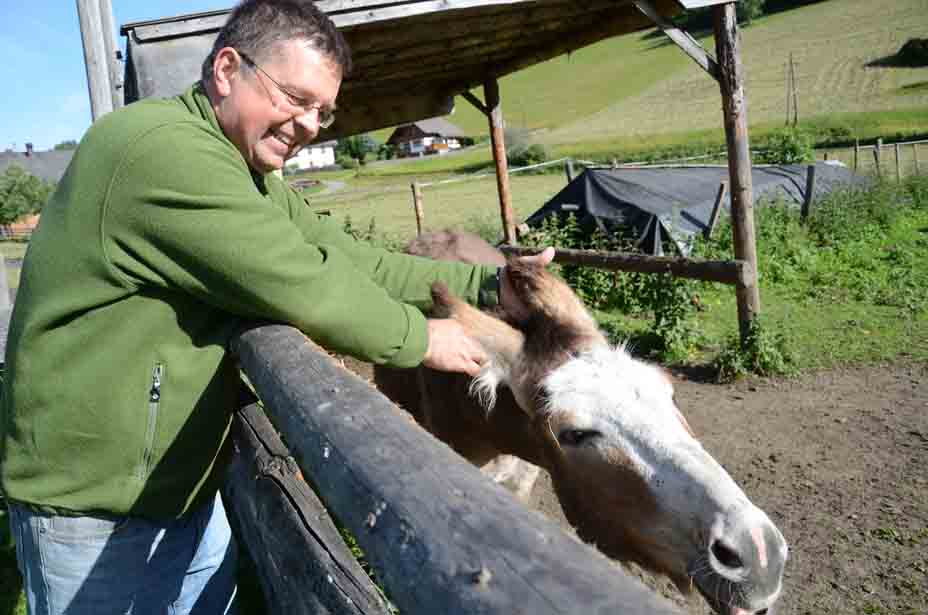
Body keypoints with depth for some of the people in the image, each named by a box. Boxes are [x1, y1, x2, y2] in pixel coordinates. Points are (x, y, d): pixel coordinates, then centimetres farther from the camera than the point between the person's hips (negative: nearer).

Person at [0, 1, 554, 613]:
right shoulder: (162, 148, -25)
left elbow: (355, 262, 4)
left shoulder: (254, 183, 8)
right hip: (96, 515, -9)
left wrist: (486, 284, -2)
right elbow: (305, 289, -26)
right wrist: (419, 337, -12)